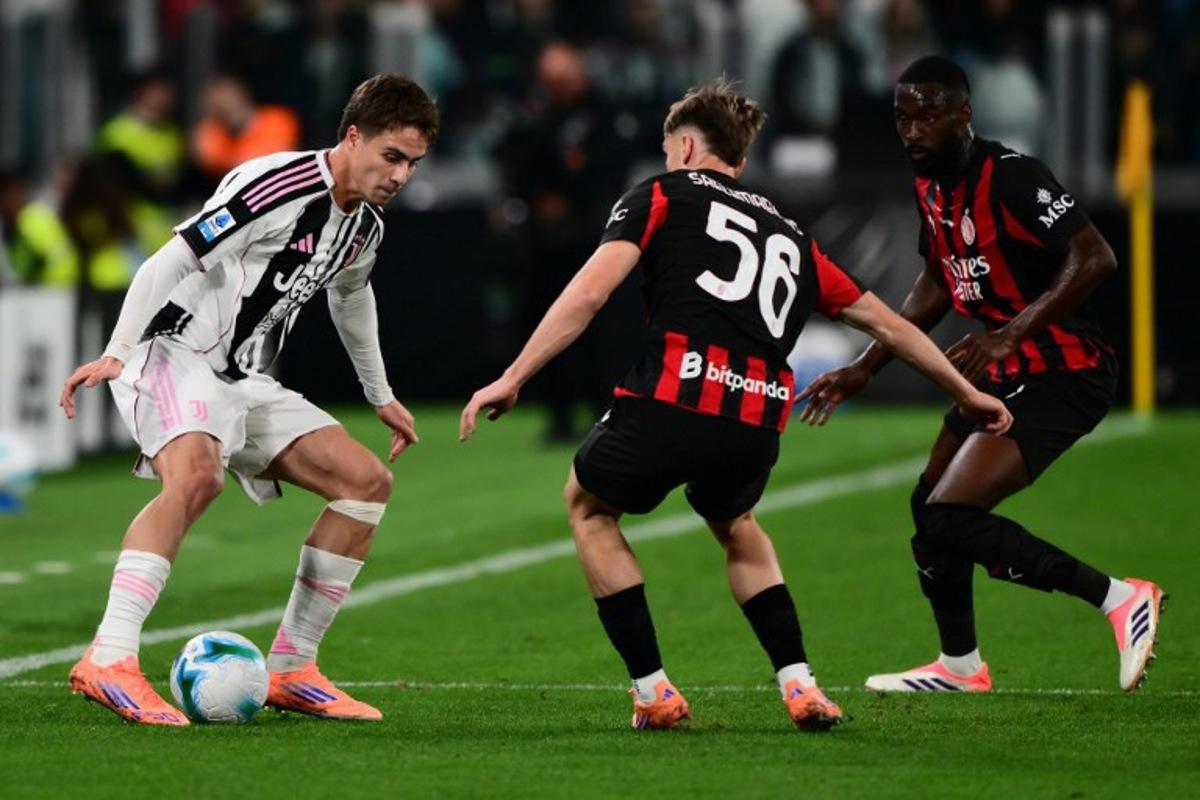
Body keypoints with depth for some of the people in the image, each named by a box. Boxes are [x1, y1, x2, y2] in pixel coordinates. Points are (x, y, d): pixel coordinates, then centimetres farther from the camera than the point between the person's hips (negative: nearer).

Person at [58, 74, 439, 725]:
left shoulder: (364, 228, 10)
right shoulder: (279, 188, -19)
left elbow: (350, 295, 33)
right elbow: (170, 261, -22)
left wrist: (380, 395, 41)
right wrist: (115, 353, -30)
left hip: (244, 381, 9)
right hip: (173, 356, -9)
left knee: (367, 481, 1)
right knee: (196, 476, -37)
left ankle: (289, 669, 6)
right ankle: (108, 662, -43)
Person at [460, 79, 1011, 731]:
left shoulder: (660, 196, 15)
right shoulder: (789, 235, 28)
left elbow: (589, 292, -1)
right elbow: (886, 323, 34)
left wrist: (512, 379, -2)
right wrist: (965, 393, 46)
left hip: (672, 403, -5)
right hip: (758, 426, 5)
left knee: (588, 505, 26)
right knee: (734, 525, 37)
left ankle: (653, 692, 19)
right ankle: (800, 687, 21)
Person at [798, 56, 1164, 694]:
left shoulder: (1011, 177, -20)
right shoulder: (930, 188, 8)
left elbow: (1094, 258, -28)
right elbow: (937, 284, 24)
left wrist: (1009, 334, -33)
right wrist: (865, 368, 22)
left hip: (1062, 373, -10)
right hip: (1004, 374, 10)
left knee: (949, 520, -19)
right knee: (930, 508, 20)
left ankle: (1119, 598, -12)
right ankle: (960, 665, 39)